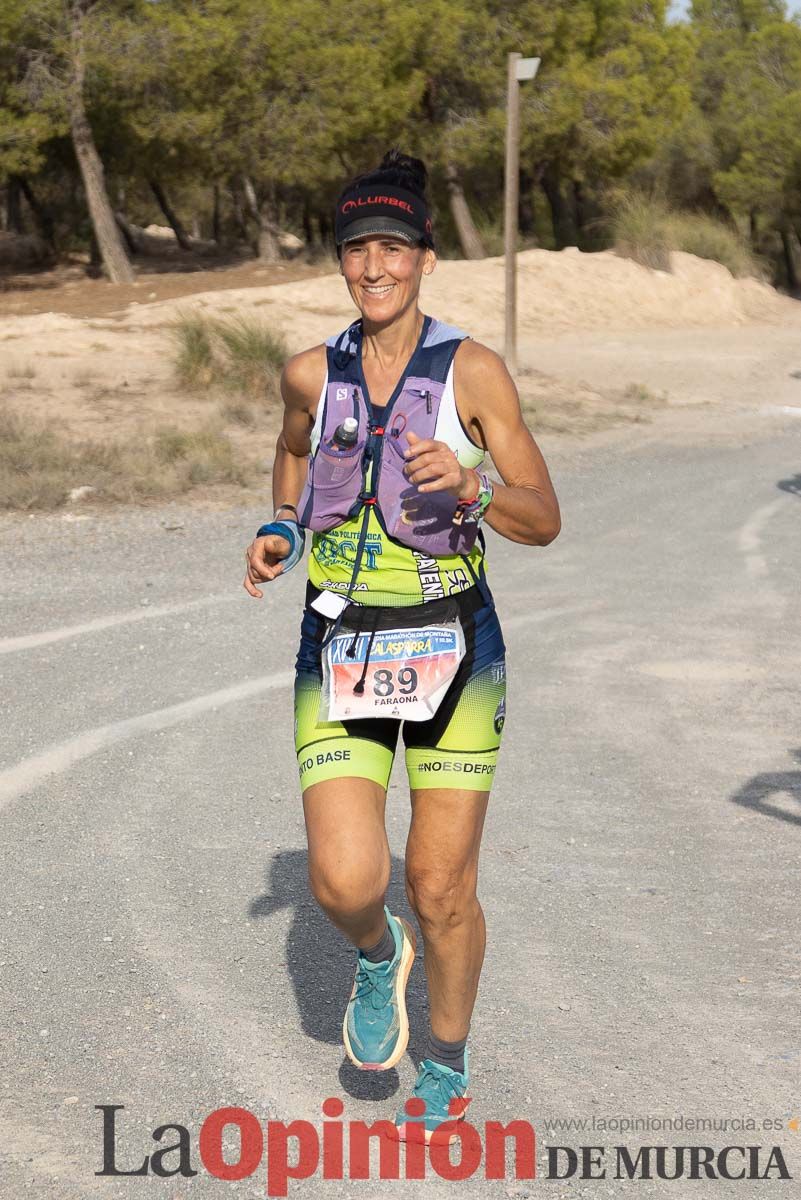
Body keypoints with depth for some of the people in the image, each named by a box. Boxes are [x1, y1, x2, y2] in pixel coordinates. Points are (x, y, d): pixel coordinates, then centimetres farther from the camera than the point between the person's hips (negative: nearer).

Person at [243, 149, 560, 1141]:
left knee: (441, 890, 4)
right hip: (340, 650, 2)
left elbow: (544, 519, -6)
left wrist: (468, 486, -26)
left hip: (453, 649, -2)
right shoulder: (312, 373, 2)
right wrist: (279, 529, 9)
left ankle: (446, 1071, 29)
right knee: (345, 884, -13)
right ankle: (376, 957, 25)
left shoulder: (472, 370, -7)